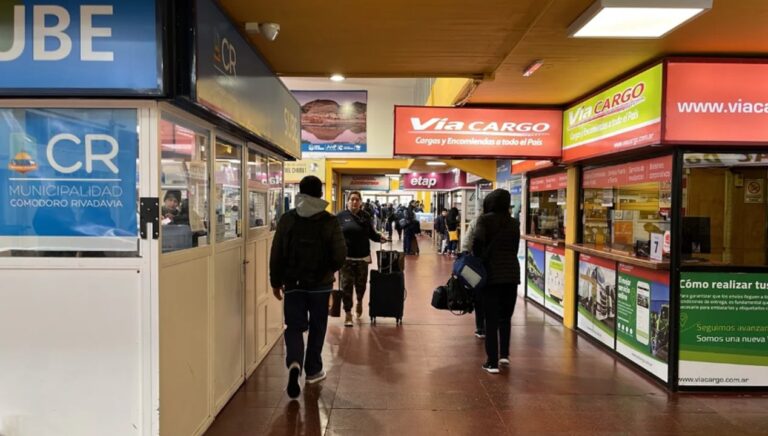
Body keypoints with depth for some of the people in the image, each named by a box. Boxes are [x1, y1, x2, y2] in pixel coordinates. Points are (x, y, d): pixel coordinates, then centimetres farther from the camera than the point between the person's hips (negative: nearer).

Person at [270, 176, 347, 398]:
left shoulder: (287, 219, -4)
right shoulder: (330, 221, -8)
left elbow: (276, 253, -3)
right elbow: (340, 255, -10)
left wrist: (276, 282, 7)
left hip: (293, 283, 1)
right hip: (320, 283, 0)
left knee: (294, 326, 7)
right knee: (317, 327, 15)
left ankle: (294, 363, -17)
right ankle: (313, 370, 24)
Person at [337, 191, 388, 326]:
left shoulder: (366, 216, 4)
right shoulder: (341, 216, -2)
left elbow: (371, 233, 8)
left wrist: (379, 237, -10)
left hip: (362, 257, 2)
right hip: (346, 257, -2)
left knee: (361, 284, 11)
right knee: (347, 285, 0)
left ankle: (359, 302, 43)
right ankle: (348, 313, 10)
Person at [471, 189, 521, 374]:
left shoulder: (485, 219, -5)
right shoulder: (514, 223, 7)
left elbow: (478, 240, -20)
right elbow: (515, 249, 6)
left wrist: (476, 259, -5)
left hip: (491, 272, -3)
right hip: (511, 273, 3)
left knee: (491, 318, 3)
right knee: (506, 316, 19)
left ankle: (492, 362, 4)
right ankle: (504, 354, 23)